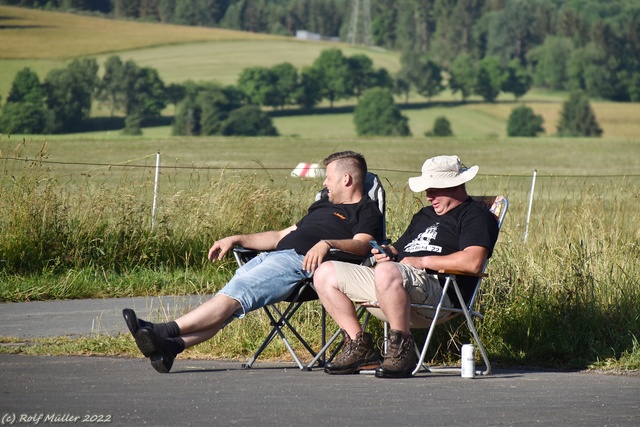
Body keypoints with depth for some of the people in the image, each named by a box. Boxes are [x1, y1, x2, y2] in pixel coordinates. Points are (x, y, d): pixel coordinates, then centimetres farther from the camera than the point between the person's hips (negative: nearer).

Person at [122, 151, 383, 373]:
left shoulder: (366, 211, 8)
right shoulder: (324, 205, 36)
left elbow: (362, 245, -13)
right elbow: (281, 236, 37)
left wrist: (327, 243, -30)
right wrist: (237, 240, 29)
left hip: (303, 262, -8)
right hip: (272, 255, 8)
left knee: (238, 292, -25)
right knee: (232, 295, -17)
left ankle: (166, 332, -37)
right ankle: (174, 344, -37)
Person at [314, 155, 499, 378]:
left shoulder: (475, 215, 2)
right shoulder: (424, 215, 32)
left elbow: (473, 262, -16)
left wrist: (422, 261, -11)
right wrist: (389, 253, 7)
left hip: (436, 287, -9)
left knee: (387, 272, -41)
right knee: (325, 273, 2)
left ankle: (402, 349, -31)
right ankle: (358, 345, 0)